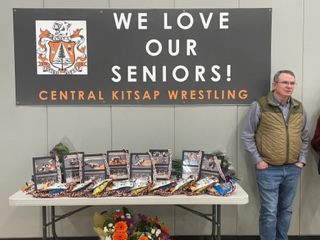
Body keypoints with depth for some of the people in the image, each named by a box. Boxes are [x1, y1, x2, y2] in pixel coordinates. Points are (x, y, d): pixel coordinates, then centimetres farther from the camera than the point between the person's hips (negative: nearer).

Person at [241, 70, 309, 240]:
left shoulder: (299, 108, 7)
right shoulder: (259, 106, -8)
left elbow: (304, 137, 17)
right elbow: (247, 136, -6)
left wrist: (301, 160, 8)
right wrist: (257, 160, -9)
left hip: (292, 169, 5)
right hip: (268, 169, -5)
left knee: (285, 210, 15)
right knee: (269, 212, 0)